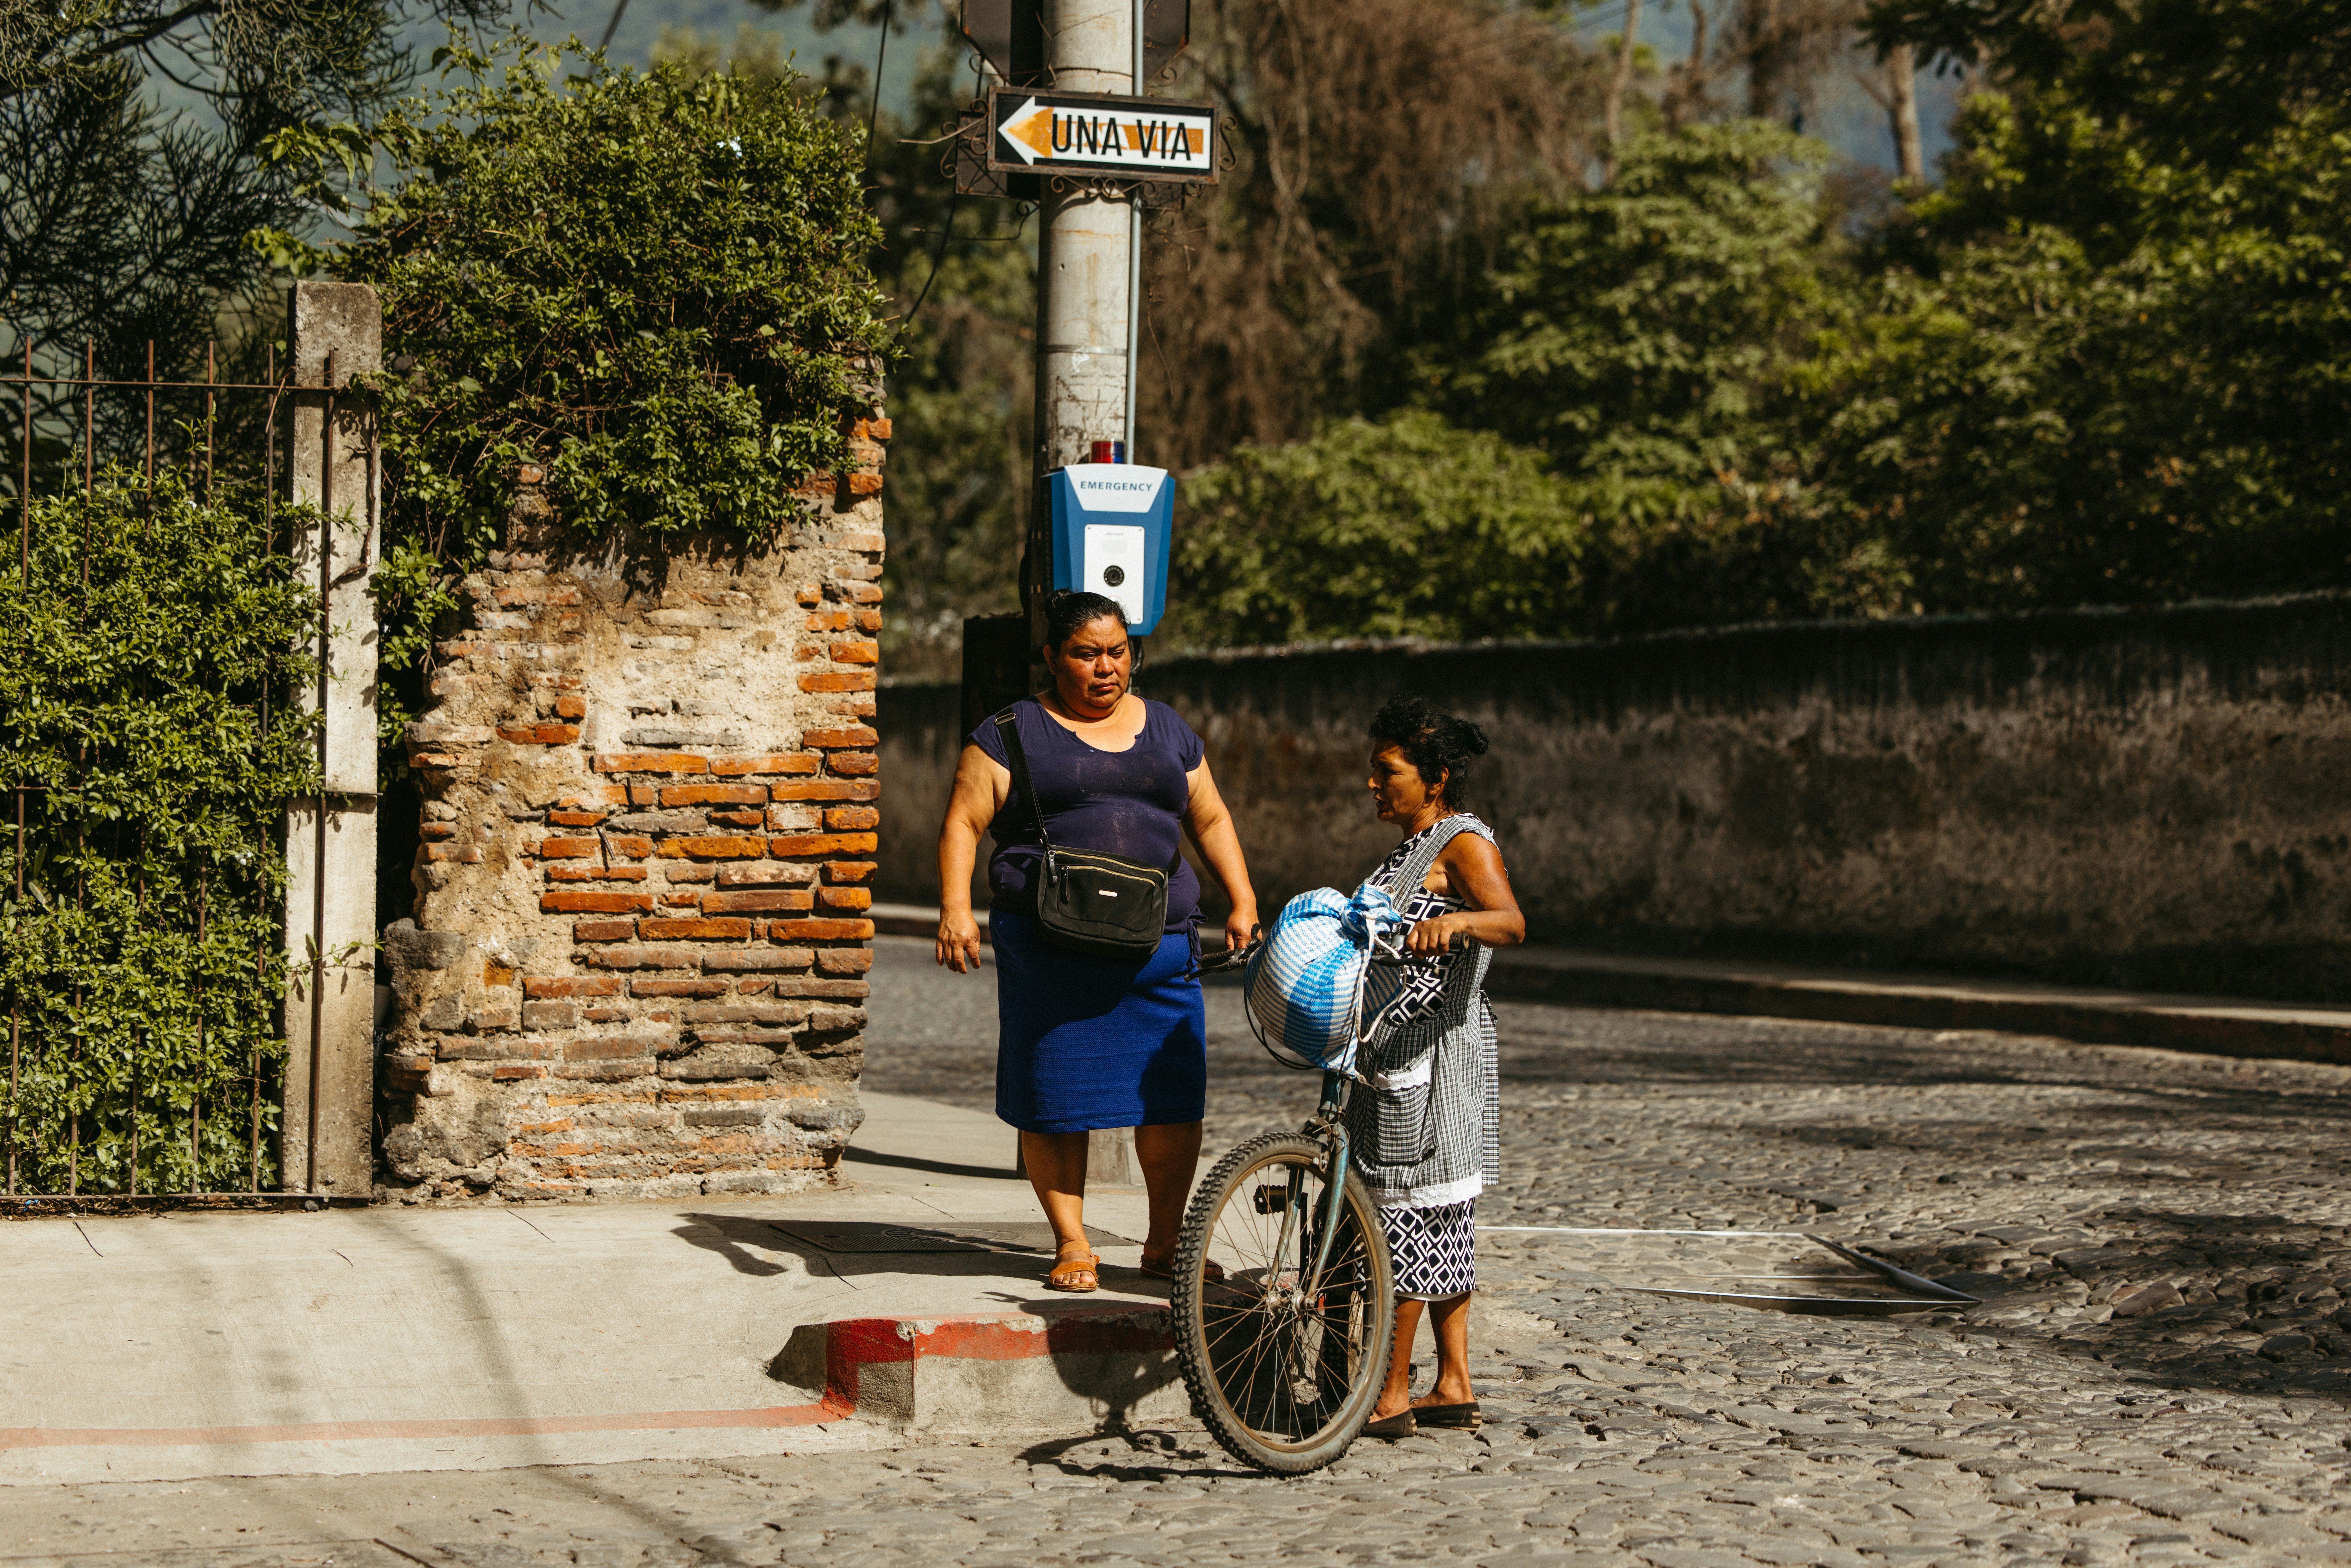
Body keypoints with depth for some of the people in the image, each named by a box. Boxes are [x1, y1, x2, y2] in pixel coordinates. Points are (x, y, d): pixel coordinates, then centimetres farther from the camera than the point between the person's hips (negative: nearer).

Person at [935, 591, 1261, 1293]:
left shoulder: (1168, 730, 17)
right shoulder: (1015, 733, 4)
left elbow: (1211, 821, 22)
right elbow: (964, 823, -1)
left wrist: (1243, 904, 11)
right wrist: (955, 908, -14)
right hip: (1048, 945, -3)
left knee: (1174, 1098, -1)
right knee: (1054, 1101, 0)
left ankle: (1164, 1241, 13)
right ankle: (1072, 1245, 11)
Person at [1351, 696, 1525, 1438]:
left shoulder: (1465, 844, -11)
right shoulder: (1412, 849, 18)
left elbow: (1510, 921, -28)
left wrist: (1454, 922, -47)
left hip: (1436, 1054, -10)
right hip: (1395, 1051, 10)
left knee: (1406, 1208, -8)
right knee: (1440, 1217, 11)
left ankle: (1391, 1395, -5)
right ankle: (1454, 1386, 15)